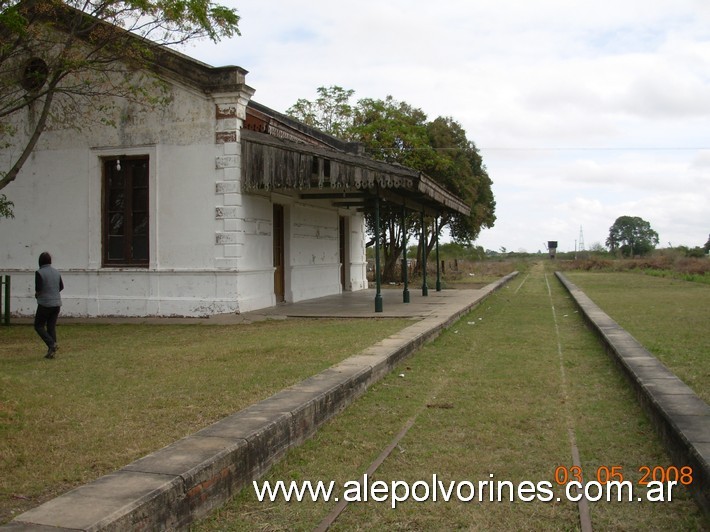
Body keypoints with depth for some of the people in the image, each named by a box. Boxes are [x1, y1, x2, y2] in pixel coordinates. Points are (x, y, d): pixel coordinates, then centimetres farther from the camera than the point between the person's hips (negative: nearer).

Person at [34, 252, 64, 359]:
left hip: (45, 303, -5)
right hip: (57, 303, 5)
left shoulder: (39, 272, -13)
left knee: (39, 326, 9)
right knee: (52, 326, 10)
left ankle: (51, 344, -10)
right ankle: (52, 351, 7)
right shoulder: (56, 272, 6)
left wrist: (36, 294, 5)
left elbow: (38, 289, -16)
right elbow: (61, 287, 15)